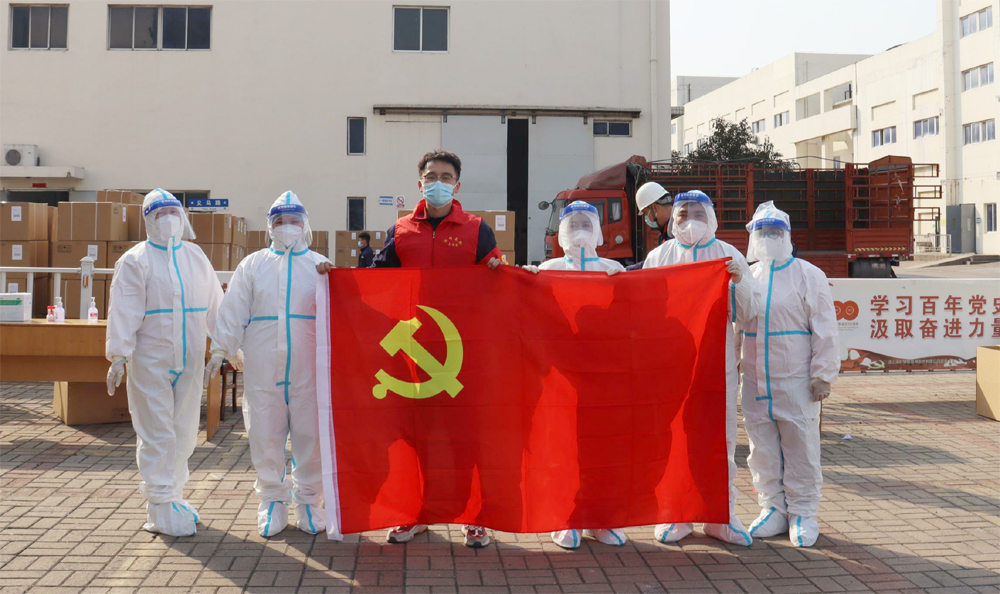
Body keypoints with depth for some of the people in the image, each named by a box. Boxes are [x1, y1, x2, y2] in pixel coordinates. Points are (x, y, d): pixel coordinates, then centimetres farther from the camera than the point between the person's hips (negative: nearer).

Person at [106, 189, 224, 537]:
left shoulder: (196, 257, 13)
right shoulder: (136, 261, -2)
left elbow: (214, 306, 16)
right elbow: (124, 311, -8)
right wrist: (118, 356, -14)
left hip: (189, 360, 5)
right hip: (150, 360, -5)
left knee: (184, 432, 11)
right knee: (157, 434, -2)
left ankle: (174, 497, 26)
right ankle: (161, 509, 7)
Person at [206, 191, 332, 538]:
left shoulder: (319, 265, 9)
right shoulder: (252, 265, 11)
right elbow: (234, 311, 9)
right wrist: (220, 351, 3)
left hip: (308, 368, 0)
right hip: (263, 368, 1)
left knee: (310, 435, 4)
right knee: (265, 436, 5)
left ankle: (308, 500, 20)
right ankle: (273, 500, 21)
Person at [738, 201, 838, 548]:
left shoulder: (808, 276, -1)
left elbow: (824, 330, -4)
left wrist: (822, 375, -9)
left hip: (796, 380, -4)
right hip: (755, 380, 4)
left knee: (800, 446, 2)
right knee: (762, 447, 9)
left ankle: (803, 514, 15)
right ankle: (772, 510, 22)